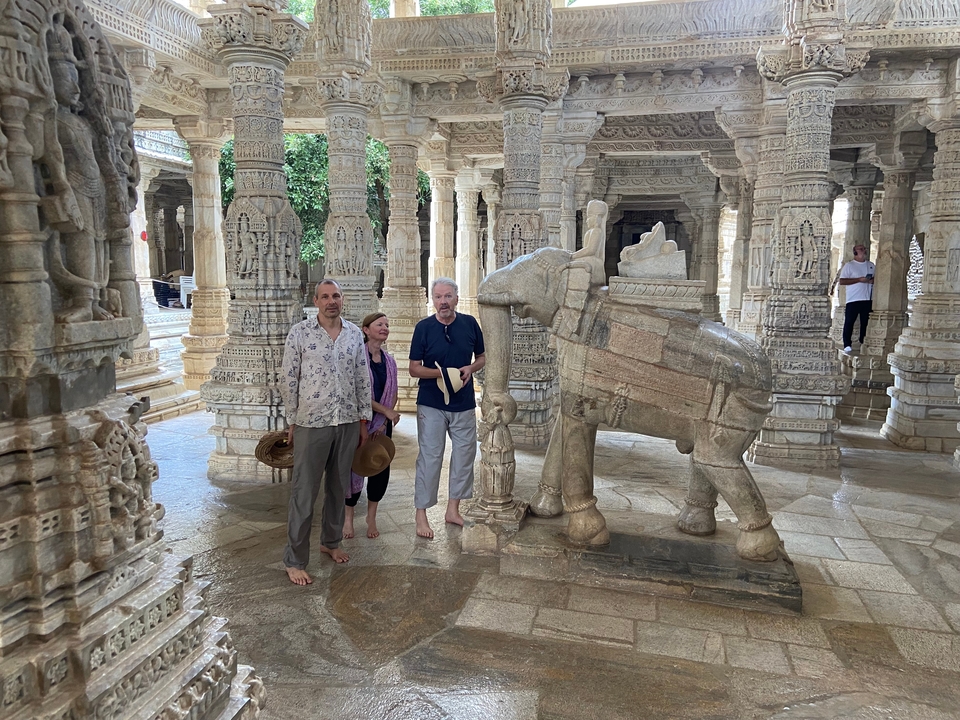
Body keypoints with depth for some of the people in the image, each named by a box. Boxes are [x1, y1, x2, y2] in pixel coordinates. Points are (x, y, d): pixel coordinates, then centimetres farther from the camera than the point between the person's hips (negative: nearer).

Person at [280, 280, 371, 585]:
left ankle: (330, 542, 35)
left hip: (347, 422, 4)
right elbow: (289, 381, -3)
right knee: (304, 493, 0)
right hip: (311, 423, -4)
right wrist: (292, 422, -2)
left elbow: (363, 379, 10)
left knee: (338, 487, 16)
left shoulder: (355, 334, 5)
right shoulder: (299, 333, -6)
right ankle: (294, 560, 11)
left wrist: (364, 420, 9)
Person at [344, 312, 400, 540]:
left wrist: (384, 421, -1)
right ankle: (348, 516, 19)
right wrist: (386, 410, -16)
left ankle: (371, 517, 22)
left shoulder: (389, 361, 9)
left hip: (383, 424, 5)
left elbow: (393, 395, 11)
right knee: (355, 468, 0)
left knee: (381, 469, 5)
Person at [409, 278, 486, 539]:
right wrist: (441, 373, -21)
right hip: (431, 404, -3)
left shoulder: (470, 324, 0)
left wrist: (470, 368, -11)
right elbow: (414, 369, -5)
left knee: (464, 455, 10)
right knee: (430, 457, -1)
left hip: (464, 403, 3)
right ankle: (421, 514, 9)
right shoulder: (423, 327, -6)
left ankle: (453, 509, 25)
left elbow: (482, 357, 11)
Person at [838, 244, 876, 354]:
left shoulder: (871, 265, 16)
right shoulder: (849, 265, 0)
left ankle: (863, 343, 15)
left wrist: (873, 280, -1)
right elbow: (842, 281, -9)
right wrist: (859, 280, -15)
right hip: (853, 299, -5)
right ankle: (847, 345, -5)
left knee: (865, 322, 7)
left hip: (868, 299, 5)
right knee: (849, 322, -7)